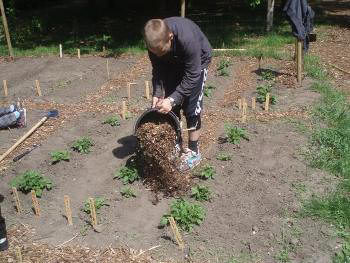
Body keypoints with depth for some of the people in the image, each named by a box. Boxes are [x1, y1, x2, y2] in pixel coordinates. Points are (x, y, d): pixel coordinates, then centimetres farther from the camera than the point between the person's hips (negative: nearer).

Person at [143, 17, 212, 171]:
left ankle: (193, 152, 3)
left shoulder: (188, 39, -41)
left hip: (197, 62, -5)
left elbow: (192, 76, -34)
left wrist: (172, 99, -37)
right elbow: (158, 69, -13)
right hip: (174, 62, 5)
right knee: (170, 107, 2)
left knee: (191, 107, -9)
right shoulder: (155, 41, -26)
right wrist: (157, 94, -24)